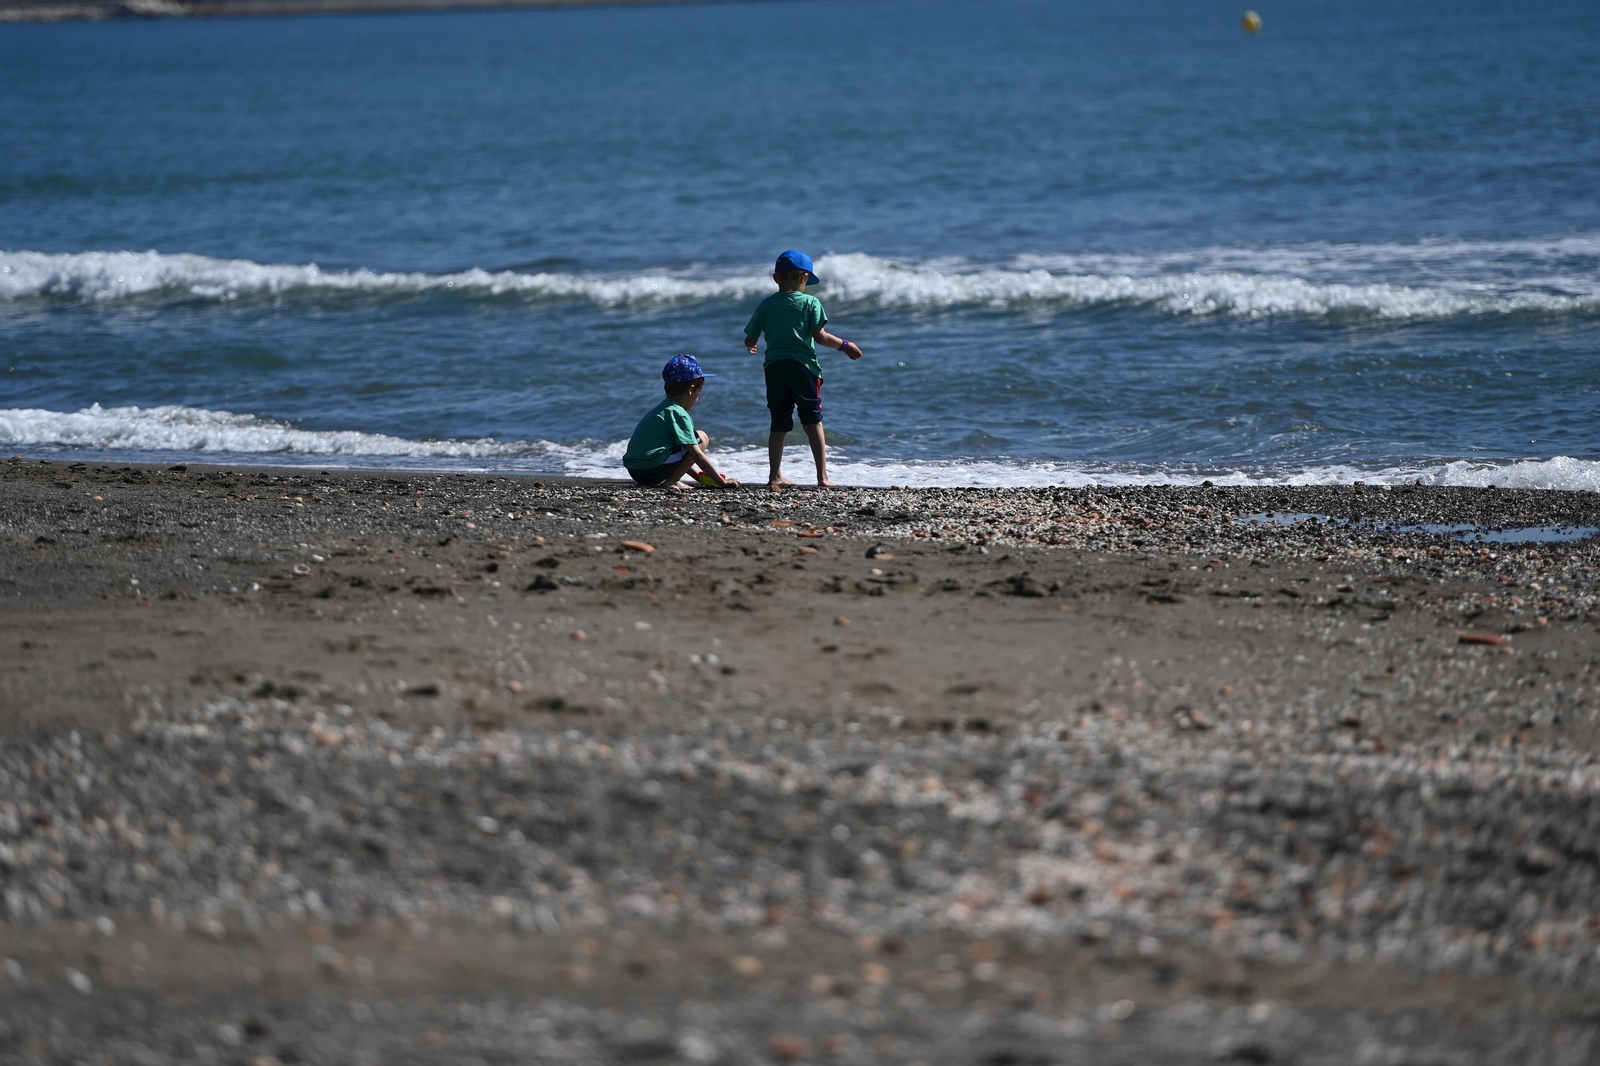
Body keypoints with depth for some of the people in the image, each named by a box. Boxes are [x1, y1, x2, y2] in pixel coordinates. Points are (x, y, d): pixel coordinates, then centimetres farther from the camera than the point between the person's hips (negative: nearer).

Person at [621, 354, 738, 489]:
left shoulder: (661, 408, 20)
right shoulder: (679, 414, -9)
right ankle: (669, 482, -9)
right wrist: (722, 482, -8)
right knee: (702, 438, -3)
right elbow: (697, 456, -12)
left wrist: (700, 476, 30)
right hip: (652, 471, -10)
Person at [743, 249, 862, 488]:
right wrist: (845, 345, 7)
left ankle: (775, 475, 5)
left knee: (779, 424, 9)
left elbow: (750, 339, 11)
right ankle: (822, 476, -3)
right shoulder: (811, 303, -1)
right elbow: (820, 336, -7)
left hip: (774, 367, 3)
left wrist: (750, 346, 35)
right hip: (803, 365, -3)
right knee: (813, 422, 2)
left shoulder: (767, 305, 8)